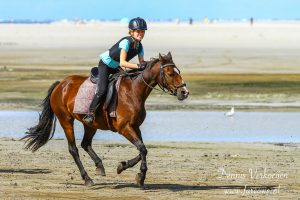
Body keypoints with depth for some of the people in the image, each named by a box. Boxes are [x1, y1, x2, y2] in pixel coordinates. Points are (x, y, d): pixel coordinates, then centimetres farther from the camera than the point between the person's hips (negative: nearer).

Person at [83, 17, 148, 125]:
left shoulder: (139, 46, -5)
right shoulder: (126, 42, -28)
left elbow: (142, 63, -3)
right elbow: (122, 63, -34)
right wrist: (138, 66, -42)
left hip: (115, 67, 9)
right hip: (105, 64, -9)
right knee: (102, 89, -24)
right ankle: (91, 113, -17)